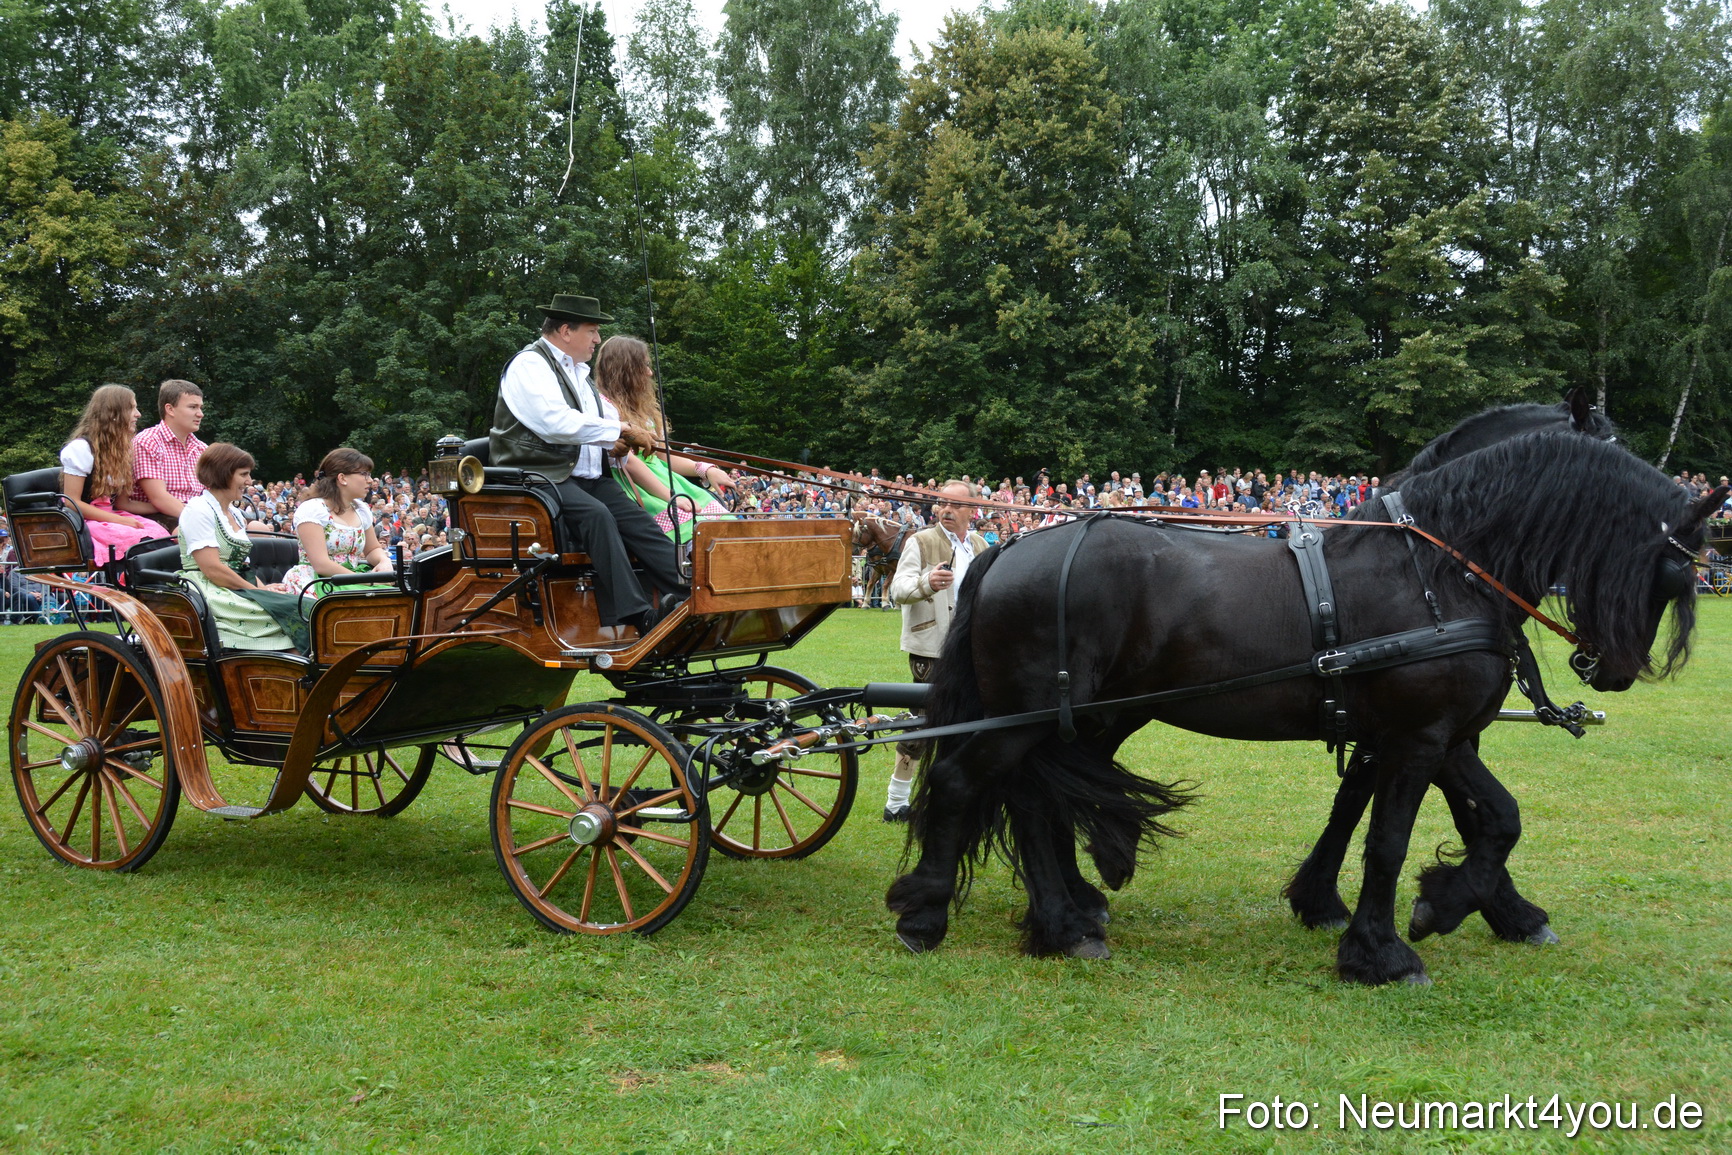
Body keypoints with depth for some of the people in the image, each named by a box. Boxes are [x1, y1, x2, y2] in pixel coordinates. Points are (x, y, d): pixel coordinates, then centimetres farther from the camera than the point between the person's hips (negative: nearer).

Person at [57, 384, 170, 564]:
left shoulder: (121, 450, 19)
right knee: (143, 540, -34)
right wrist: (119, 520, -17)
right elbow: (72, 502, -12)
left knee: (159, 533, -26)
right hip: (84, 522, -7)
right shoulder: (81, 447, -7)